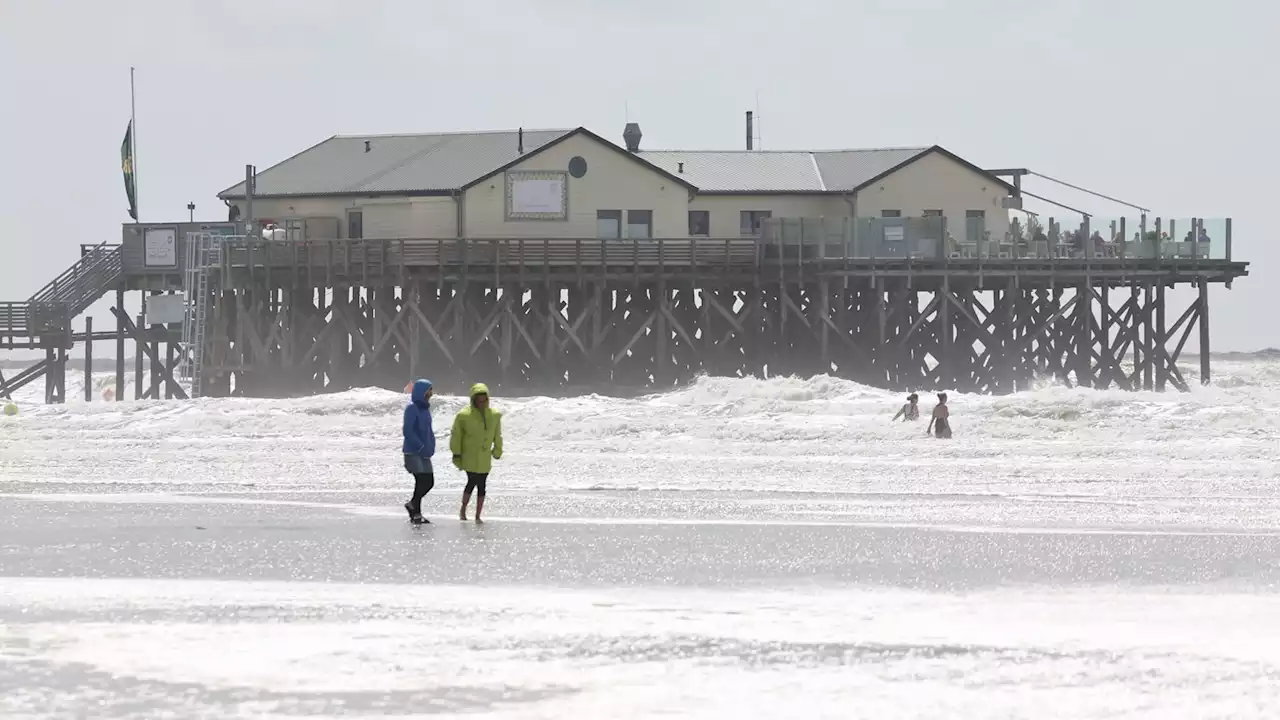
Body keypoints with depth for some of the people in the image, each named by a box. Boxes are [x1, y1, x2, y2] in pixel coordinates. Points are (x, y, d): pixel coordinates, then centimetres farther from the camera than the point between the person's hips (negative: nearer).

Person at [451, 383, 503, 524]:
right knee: (472, 482, -12)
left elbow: (497, 435, 16)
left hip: (485, 458, 4)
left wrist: (497, 450, 23)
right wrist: (456, 453, -3)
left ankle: (478, 516, 11)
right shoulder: (464, 415, -10)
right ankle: (463, 510, 9)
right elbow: (456, 435, -3)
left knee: (481, 486, 3)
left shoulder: (494, 415, 3)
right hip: (469, 456, -4)